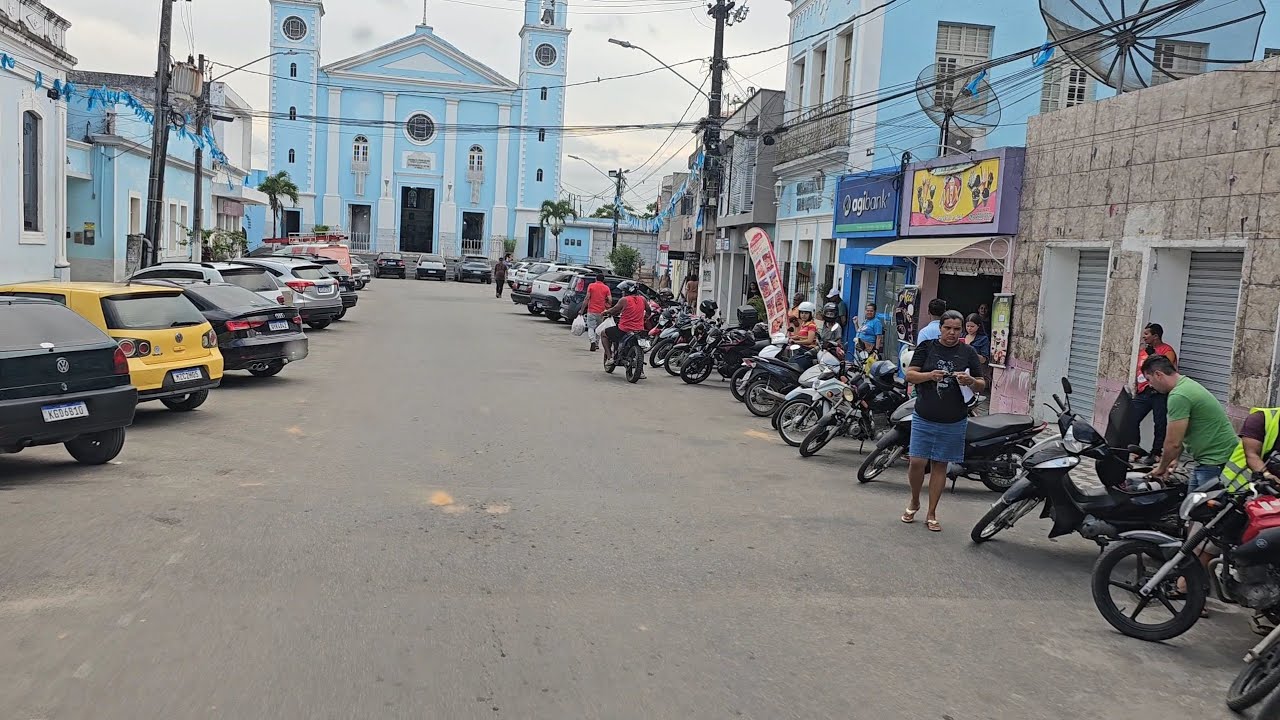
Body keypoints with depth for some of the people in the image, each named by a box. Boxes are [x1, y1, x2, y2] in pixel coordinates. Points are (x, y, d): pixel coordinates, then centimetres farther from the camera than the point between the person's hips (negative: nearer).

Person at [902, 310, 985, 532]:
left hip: (954, 422, 1)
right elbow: (909, 375, -2)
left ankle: (931, 514, 16)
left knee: (940, 465, 7)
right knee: (917, 462, -6)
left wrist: (970, 381, -15)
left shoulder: (968, 353, 5)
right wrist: (930, 375, -21)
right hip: (924, 418, -1)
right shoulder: (926, 347, 2)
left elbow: (981, 385, 7)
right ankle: (914, 502, 22)